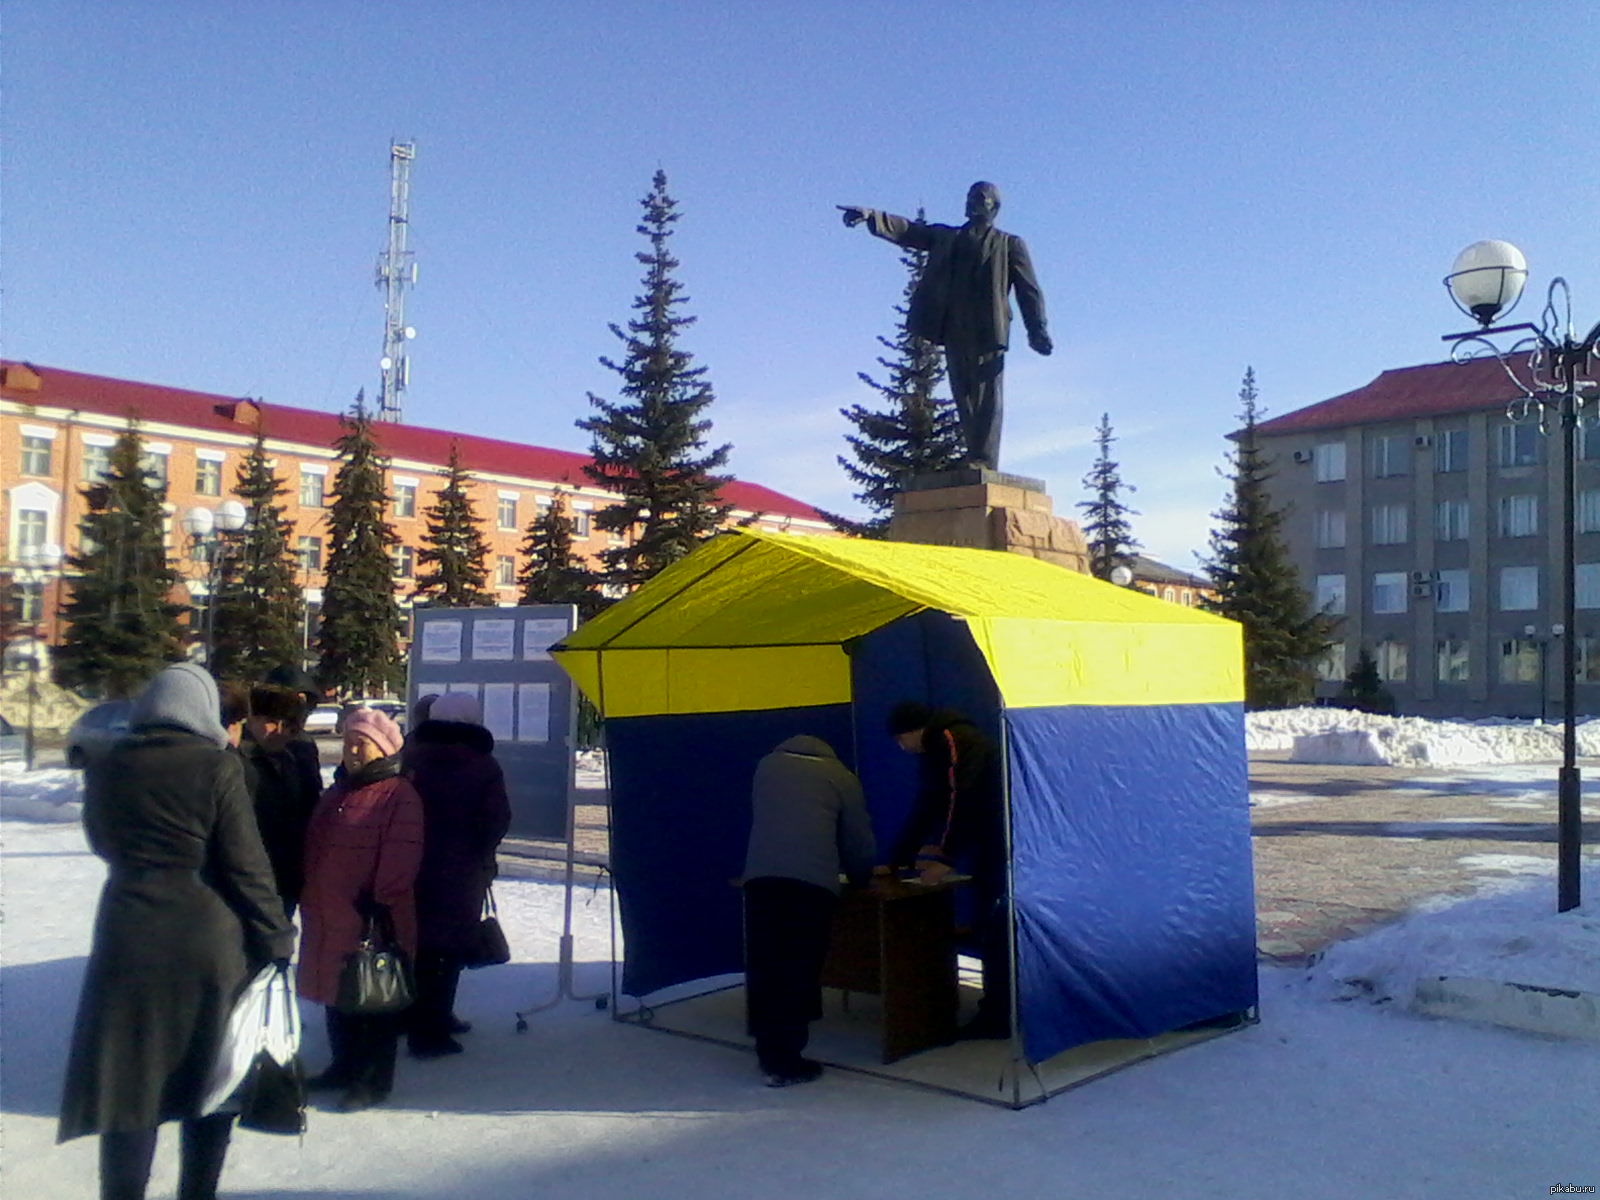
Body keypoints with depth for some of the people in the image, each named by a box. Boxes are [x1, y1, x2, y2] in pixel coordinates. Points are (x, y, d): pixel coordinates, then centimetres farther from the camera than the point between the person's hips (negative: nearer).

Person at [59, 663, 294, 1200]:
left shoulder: (106, 768, 2)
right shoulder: (216, 766, -11)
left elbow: (103, 843, 17)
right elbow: (246, 864, -11)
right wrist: (276, 938, -5)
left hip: (128, 934, 3)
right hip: (208, 937, -3)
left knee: (128, 1080, 12)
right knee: (211, 1076, 12)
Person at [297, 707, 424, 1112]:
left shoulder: (400, 796, -12)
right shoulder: (336, 794, 15)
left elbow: (400, 860, -18)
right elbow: (315, 851, 22)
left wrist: (381, 903, -20)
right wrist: (311, 902, 18)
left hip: (372, 921, -9)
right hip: (331, 919, 9)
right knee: (337, 994, 18)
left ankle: (375, 1080, 13)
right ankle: (345, 1066, 34)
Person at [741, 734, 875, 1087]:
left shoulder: (768, 765, 27)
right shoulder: (841, 776, 19)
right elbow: (858, 837, 19)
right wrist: (860, 876, 38)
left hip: (761, 876, 2)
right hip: (813, 880, -2)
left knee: (764, 968, 9)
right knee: (800, 970, 3)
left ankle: (768, 1054, 15)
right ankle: (787, 1061, 5)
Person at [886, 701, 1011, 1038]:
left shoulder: (954, 741, -14)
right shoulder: (936, 751, 17)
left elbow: (960, 800, -21)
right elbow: (924, 810, 21)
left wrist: (946, 858, -21)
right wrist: (898, 861, 22)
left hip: (1001, 843, -10)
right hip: (989, 844, 10)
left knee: (995, 929, -7)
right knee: (989, 925, 11)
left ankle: (998, 1016, -2)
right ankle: (997, 1009, 18)